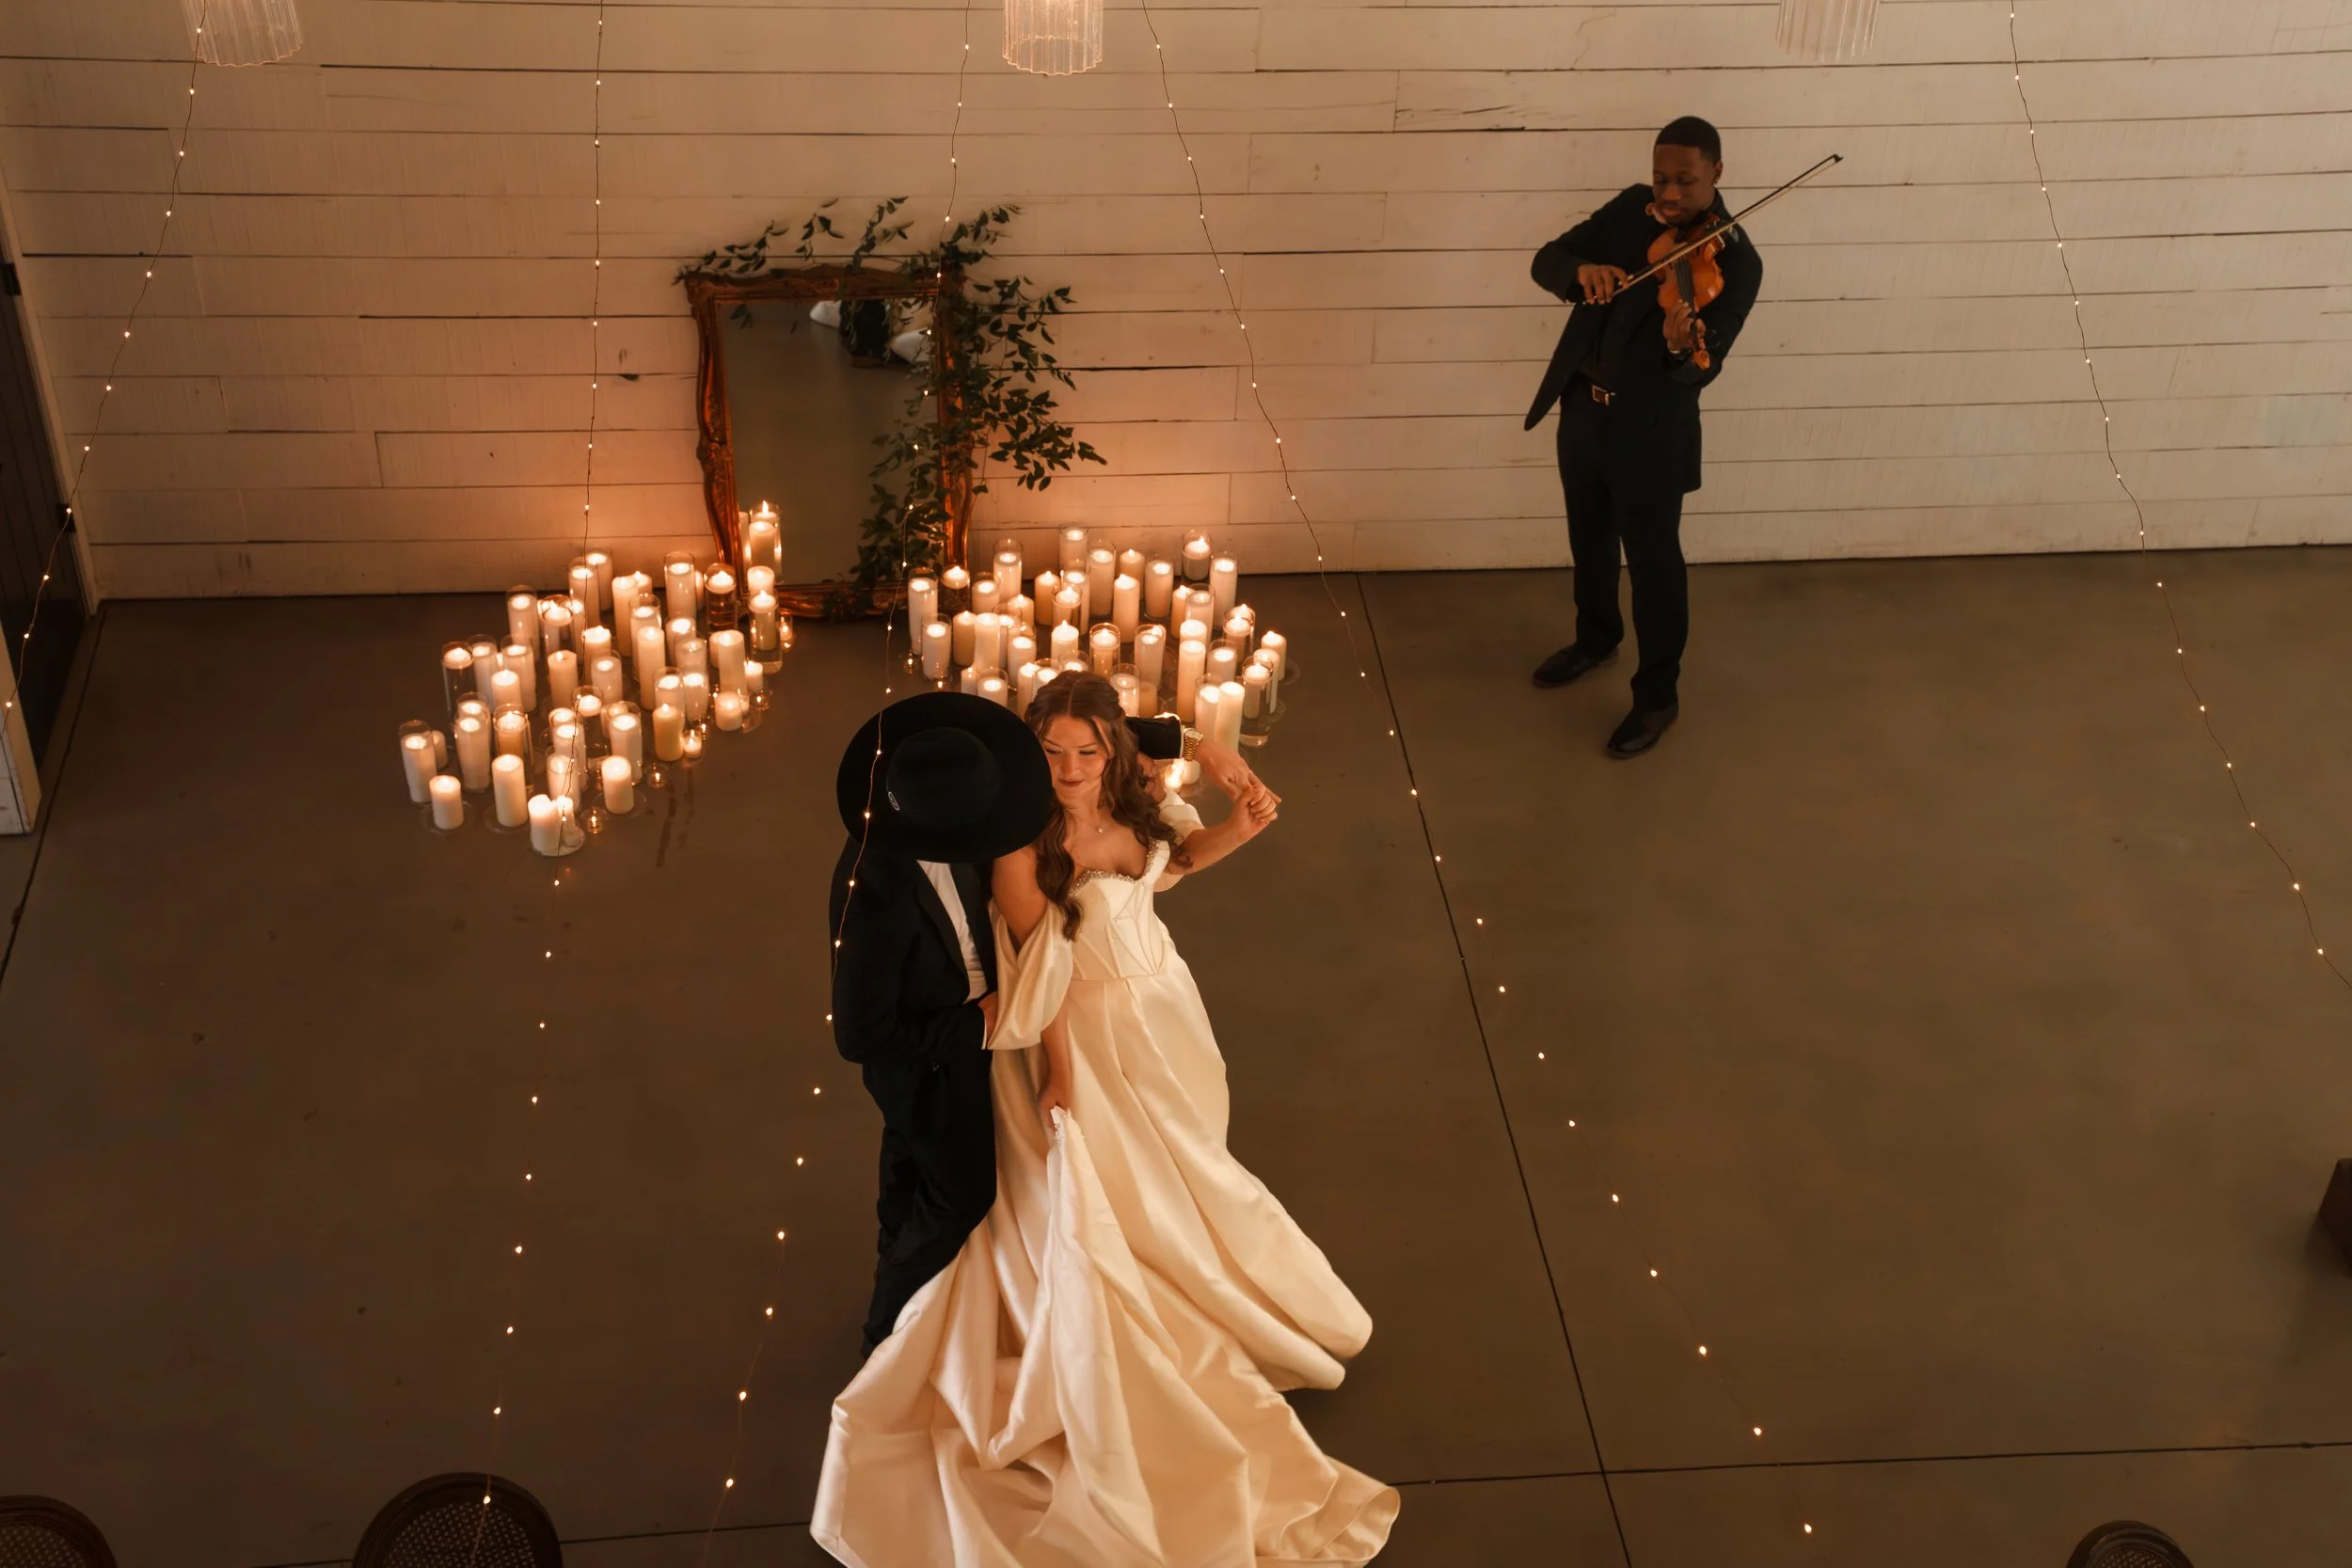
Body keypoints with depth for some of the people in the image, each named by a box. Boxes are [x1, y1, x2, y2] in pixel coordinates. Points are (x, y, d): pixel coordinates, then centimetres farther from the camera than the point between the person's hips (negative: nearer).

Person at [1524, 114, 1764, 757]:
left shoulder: (1735, 262, -17)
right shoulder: (1630, 208, -1)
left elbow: (1704, 368, -24)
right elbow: (1546, 259, -6)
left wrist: (1681, 348, -48)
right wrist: (1582, 270, -29)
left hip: (1652, 427, -6)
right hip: (1582, 405, 6)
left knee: (1653, 560, 6)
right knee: (1590, 537, 24)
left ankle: (1658, 695, 22)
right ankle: (1596, 638, 49)